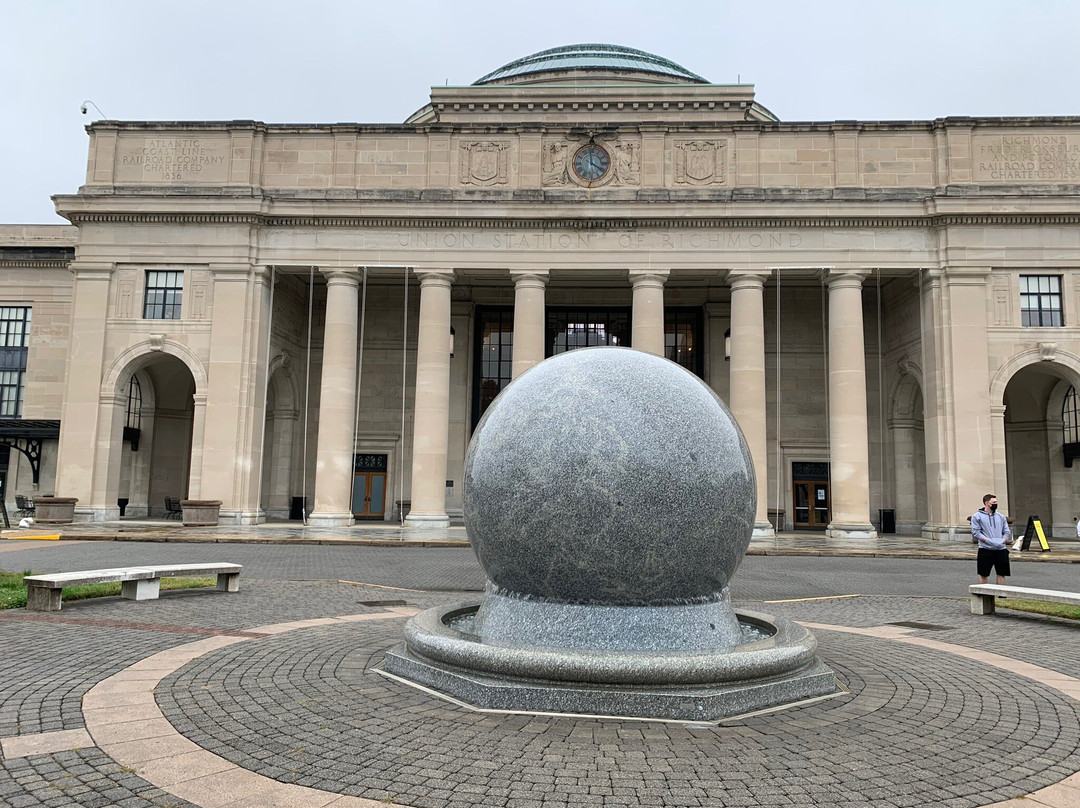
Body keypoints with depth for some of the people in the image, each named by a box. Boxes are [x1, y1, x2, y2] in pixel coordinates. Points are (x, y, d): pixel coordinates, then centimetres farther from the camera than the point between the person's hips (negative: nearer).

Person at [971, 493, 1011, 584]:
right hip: (985, 550, -4)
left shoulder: (1001, 516, 15)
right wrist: (988, 540, -18)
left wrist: (1002, 541, -6)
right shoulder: (977, 516, 0)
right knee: (983, 574, 1)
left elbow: (1007, 532, 13)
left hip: (1001, 549, 4)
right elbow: (975, 533, -8)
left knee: (1001, 573, 7)